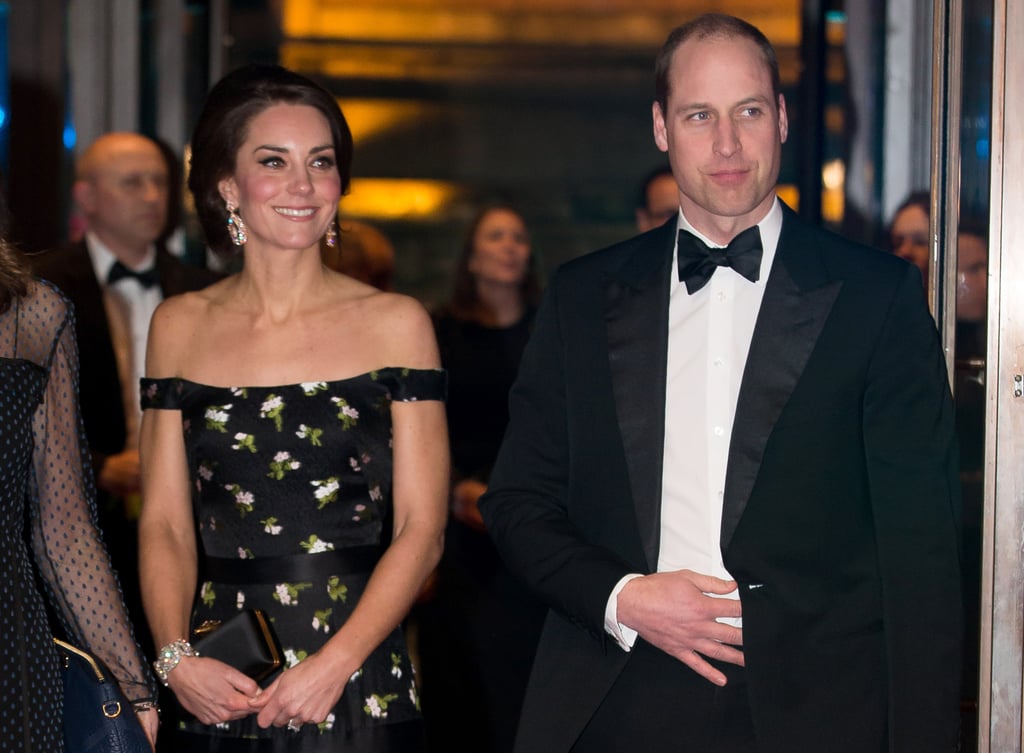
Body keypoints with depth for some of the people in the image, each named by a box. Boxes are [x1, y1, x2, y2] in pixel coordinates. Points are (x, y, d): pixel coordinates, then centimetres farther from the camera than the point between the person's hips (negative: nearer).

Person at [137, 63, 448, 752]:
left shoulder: (396, 323, -1)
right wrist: (177, 658, -11)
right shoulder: (179, 327, 6)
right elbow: (165, 524, 5)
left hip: (361, 691, -2)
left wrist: (335, 662, -15)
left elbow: (421, 529, -4)